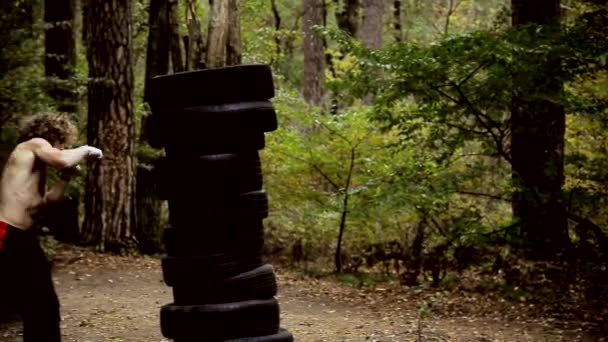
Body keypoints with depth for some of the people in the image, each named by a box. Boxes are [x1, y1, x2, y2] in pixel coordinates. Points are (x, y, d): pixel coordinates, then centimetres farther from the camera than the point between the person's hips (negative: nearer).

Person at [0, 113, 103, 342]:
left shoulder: (35, 164, 22)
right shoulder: (34, 145, -4)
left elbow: (46, 201, 24)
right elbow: (63, 160, -24)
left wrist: (66, 177, 15)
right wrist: (86, 150, -6)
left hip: (21, 238, 11)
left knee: (43, 307, 17)